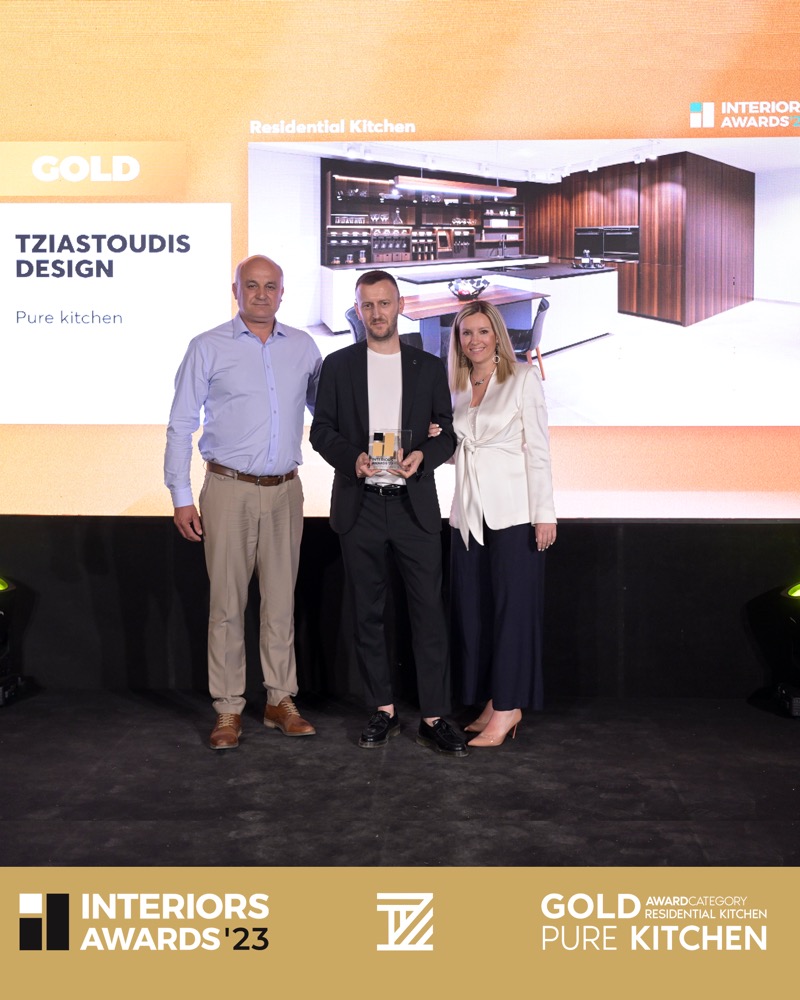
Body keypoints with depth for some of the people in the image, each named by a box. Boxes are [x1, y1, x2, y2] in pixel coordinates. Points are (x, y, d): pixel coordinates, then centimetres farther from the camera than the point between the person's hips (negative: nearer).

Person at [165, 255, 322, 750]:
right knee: (227, 603, 0)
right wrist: (181, 496, -6)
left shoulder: (303, 346, 8)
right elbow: (181, 425, 0)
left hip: (285, 491, 3)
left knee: (282, 601, 8)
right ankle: (229, 709, 10)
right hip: (229, 490, -3)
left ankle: (280, 701, 19)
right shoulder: (208, 347, -1)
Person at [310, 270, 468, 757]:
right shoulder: (338, 365, 7)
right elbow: (321, 429, 6)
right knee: (368, 612, 8)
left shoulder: (430, 367, 8)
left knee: (430, 610, -3)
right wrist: (352, 456, -13)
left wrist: (423, 455, -13)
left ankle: (435, 719, 4)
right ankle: (384, 711, 20)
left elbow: (447, 433, 8)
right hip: (359, 506, 1)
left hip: (414, 504, 0)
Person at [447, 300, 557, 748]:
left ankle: (506, 709, 3)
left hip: (513, 511, -5)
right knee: (473, 609, 6)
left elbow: (538, 448, -6)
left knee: (512, 606, -3)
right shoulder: (455, 388, 13)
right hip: (468, 512, 6)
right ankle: (496, 704, 17)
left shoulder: (524, 378, -1)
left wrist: (545, 513, -11)